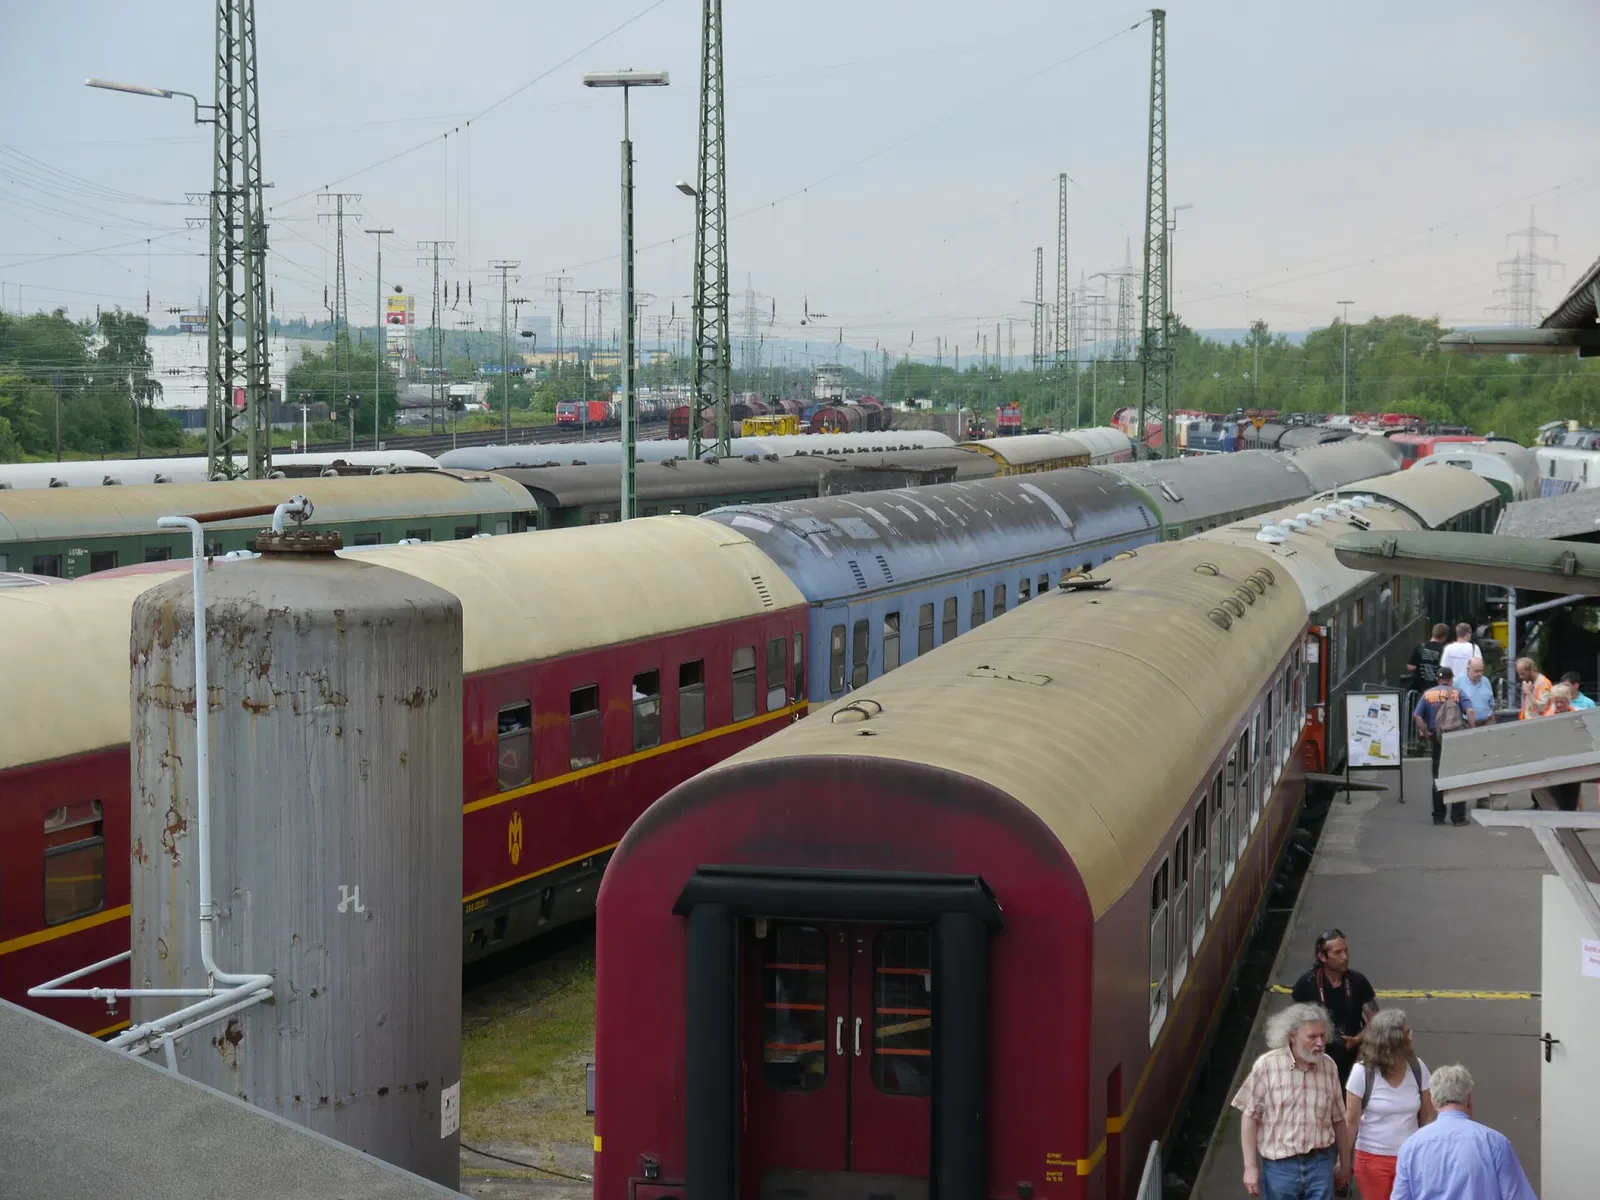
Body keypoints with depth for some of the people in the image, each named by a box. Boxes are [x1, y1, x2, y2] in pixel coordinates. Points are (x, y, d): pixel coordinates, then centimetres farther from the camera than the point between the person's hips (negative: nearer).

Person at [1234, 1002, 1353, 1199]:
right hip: (1280, 1166, -2)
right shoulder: (1267, 1066, -10)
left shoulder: (1329, 1067, 1)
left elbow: (1338, 1120, 11)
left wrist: (1345, 1163, 18)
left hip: (1320, 1163, 2)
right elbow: (1250, 1118, -5)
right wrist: (1250, 1166, -7)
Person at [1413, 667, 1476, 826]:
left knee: (1438, 778, 12)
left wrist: (1426, 733, 0)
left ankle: (1438, 817, 13)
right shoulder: (1457, 693, 0)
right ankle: (1458, 817, 3)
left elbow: (1417, 716, -4)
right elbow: (1469, 711, -14)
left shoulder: (1428, 694, 6)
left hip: (1438, 740, 2)